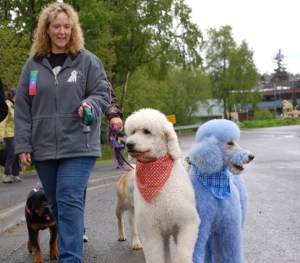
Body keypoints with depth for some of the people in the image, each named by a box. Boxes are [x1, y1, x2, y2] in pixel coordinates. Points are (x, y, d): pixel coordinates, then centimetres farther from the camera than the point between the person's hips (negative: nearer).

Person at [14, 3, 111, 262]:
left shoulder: (87, 60, 2)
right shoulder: (33, 63, 8)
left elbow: (103, 94, 3)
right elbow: (22, 107, 8)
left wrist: (90, 105, -21)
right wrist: (23, 145, 1)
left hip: (78, 145, -4)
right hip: (43, 148, 4)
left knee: (69, 201, -13)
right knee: (57, 203, 12)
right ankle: (75, 240, 31)